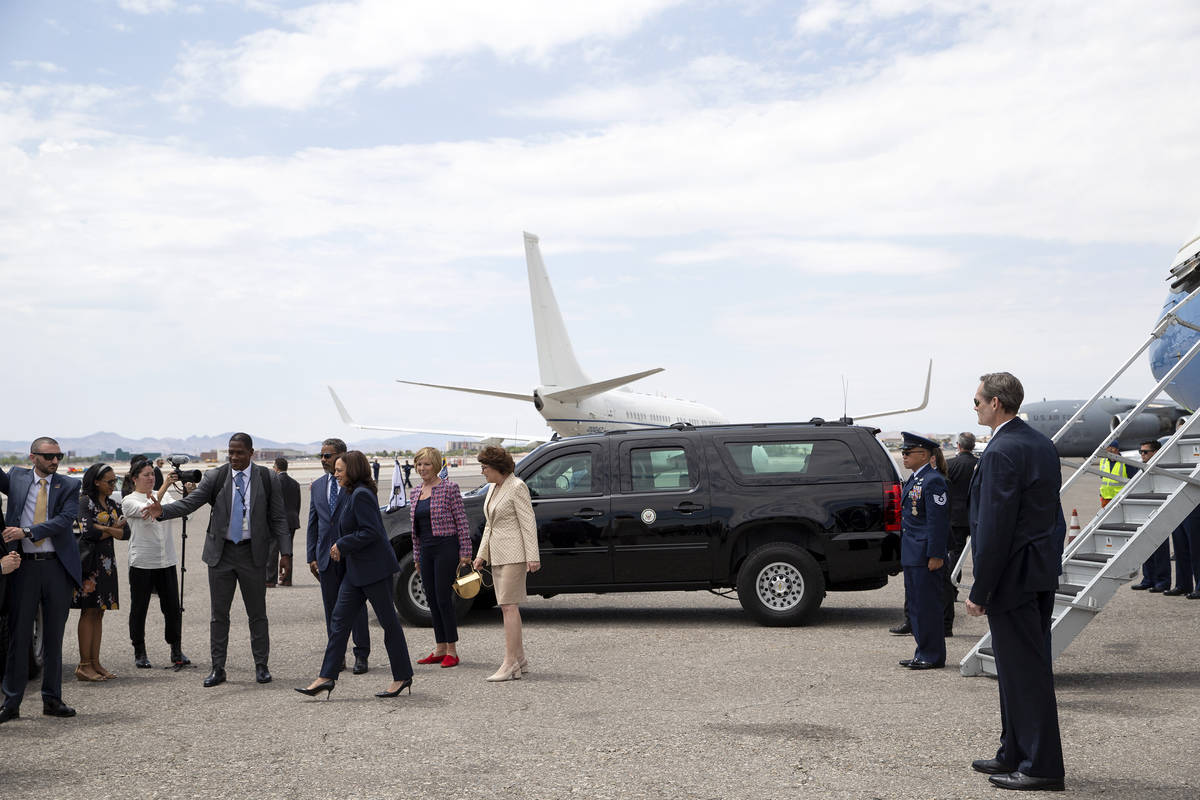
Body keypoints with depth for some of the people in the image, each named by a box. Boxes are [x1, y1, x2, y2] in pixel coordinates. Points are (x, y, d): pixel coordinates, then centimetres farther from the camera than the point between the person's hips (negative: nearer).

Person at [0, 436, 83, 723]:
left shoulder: (69, 486, 2)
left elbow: (65, 520, -10)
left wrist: (26, 532, -18)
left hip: (58, 566, 0)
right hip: (24, 567, 0)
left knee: (54, 636, 8)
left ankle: (52, 699, 17)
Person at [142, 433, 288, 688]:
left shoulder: (267, 479, -1)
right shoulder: (215, 477, -1)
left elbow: (278, 518, 1)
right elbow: (190, 502, -11)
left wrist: (285, 552, -6)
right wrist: (163, 510, -30)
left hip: (253, 553, -1)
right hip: (221, 553, 1)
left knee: (257, 613, 6)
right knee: (219, 613, 6)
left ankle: (261, 666, 17)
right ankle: (218, 668, 15)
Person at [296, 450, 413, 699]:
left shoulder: (362, 495, -16)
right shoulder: (348, 494, 14)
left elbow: (370, 531, -22)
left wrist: (342, 546, -14)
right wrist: (338, 546, 7)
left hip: (374, 567, -10)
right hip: (356, 570, 10)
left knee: (388, 621, 0)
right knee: (340, 620, 7)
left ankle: (403, 676, 9)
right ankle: (327, 677, 9)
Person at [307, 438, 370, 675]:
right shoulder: (317, 486, 11)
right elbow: (313, 523, 14)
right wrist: (312, 556, 7)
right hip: (326, 555, 5)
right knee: (332, 608, 8)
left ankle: (361, 655, 9)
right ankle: (337, 656, 16)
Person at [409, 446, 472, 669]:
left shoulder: (449, 488, -7)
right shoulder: (415, 493, 12)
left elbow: (461, 521, -9)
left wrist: (465, 552, -12)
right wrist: (416, 556, 19)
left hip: (446, 547, -7)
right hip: (426, 550, 7)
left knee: (443, 598, -7)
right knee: (432, 599, 9)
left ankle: (452, 651, 1)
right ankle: (440, 649, 16)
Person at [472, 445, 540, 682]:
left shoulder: (516, 487, -12)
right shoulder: (494, 487, 15)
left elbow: (528, 523, -15)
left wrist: (533, 557, -19)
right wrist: (481, 554, 16)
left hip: (513, 554, -9)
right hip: (498, 554, 9)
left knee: (508, 606, -11)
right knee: (507, 607, 10)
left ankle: (510, 664, -11)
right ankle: (520, 660, 16)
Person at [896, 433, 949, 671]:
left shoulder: (933, 481, -14)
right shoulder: (914, 479, 15)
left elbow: (938, 522, -18)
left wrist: (935, 555, -21)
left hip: (925, 557, -10)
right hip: (912, 555, 10)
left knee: (927, 605, -3)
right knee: (916, 604, 14)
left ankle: (932, 656, 5)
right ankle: (923, 653, 22)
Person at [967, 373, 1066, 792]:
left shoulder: (1002, 452, -19)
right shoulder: (1041, 444, 12)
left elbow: (995, 527, -21)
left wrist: (980, 591, -17)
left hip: (1013, 577, -10)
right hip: (1041, 573, 10)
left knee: (1024, 670, -3)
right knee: (1021, 667, 17)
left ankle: (1042, 766, 4)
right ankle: (1015, 754, 27)